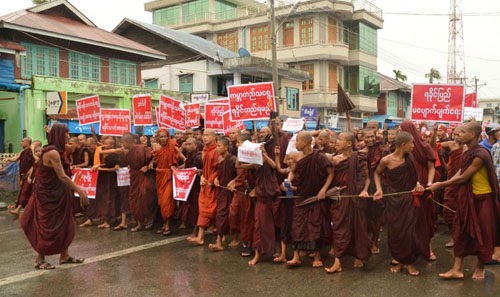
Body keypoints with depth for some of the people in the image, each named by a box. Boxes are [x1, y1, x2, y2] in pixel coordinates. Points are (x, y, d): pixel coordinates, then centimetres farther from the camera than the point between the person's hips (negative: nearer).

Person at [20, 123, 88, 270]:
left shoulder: (57, 151, 10)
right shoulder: (52, 152, -21)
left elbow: (62, 175, 7)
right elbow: (62, 176, -22)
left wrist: (78, 188, 6)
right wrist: (79, 190, -20)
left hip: (57, 194, 10)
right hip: (49, 195, -10)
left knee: (64, 225, 12)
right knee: (48, 227, 1)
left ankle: (64, 256, 21)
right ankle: (39, 259, 14)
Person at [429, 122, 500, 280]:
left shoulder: (480, 155, -23)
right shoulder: (468, 153, 5)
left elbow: (463, 178, -21)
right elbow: (459, 173, 1)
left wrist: (440, 185, -13)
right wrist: (440, 185, -11)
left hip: (482, 198, -8)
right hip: (468, 197, 8)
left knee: (482, 234, 8)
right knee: (462, 232, 6)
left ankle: (480, 268, 26)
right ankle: (457, 269, 11)